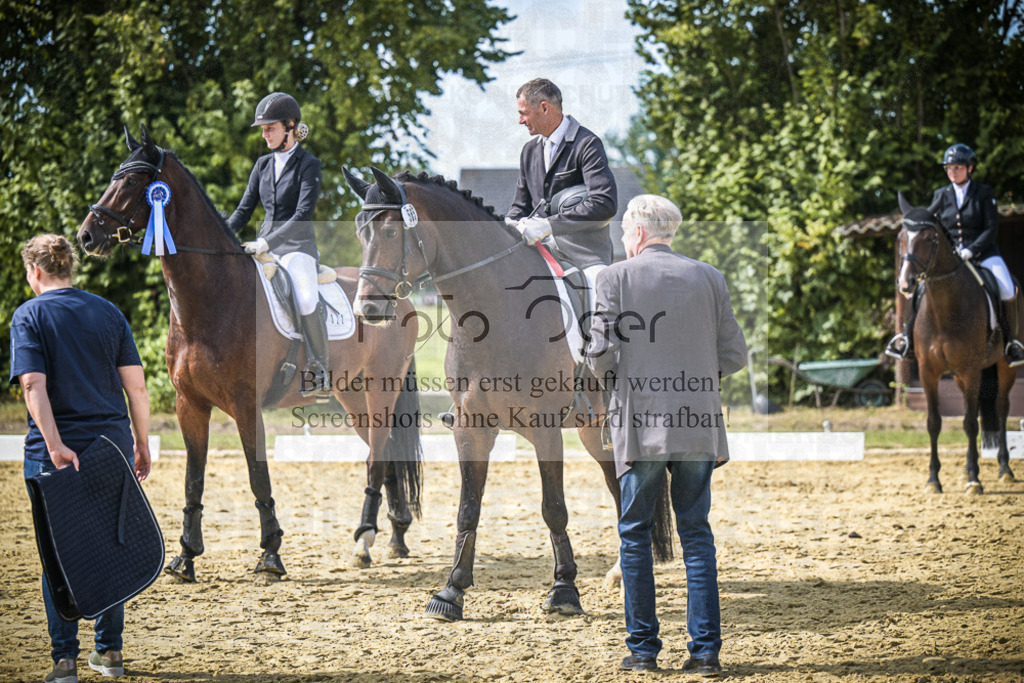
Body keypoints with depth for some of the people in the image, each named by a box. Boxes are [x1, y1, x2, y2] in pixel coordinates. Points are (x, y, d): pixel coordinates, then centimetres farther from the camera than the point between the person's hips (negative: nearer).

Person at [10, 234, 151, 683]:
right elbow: (135, 384, 3)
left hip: (55, 450, -3)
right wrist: (142, 444, 10)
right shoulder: (108, 312, 8)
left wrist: (56, 447, -22)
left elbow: (34, 384, -16)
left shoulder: (29, 316, -3)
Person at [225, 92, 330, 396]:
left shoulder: (308, 165, -5)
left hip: (297, 247, -7)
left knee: (307, 302, -33)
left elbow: (303, 215, -16)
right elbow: (244, 210, 15)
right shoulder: (263, 165, 13)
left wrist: (266, 242, -26)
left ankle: (319, 371, -15)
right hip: (264, 246, 7)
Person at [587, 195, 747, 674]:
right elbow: (734, 355, 4)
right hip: (698, 424, 3)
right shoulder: (709, 278, 6)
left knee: (635, 534, 8)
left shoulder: (615, 278, -3)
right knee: (696, 533, 8)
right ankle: (705, 648, 4)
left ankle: (643, 647, 10)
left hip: (640, 423, -3)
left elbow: (601, 353, -9)